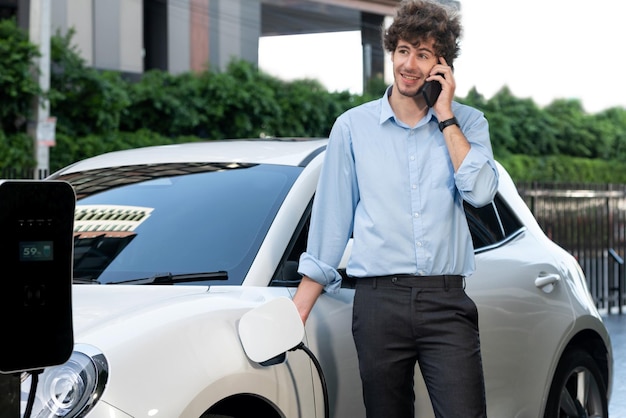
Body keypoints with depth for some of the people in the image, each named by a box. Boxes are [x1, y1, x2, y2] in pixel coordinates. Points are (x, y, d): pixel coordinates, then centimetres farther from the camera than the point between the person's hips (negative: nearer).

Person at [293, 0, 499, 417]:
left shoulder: (468, 123, 9)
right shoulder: (353, 127, 9)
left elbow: (480, 191, -9)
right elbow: (330, 221, 10)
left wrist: (445, 117, -5)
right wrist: (296, 315, 6)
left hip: (446, 303, 0)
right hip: (379, 301, 1)